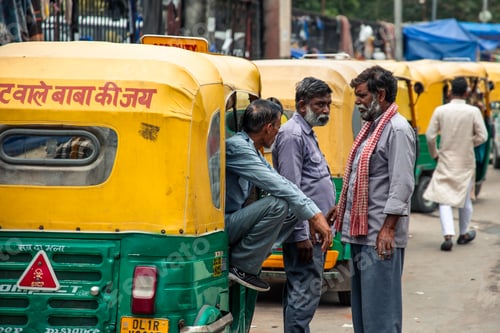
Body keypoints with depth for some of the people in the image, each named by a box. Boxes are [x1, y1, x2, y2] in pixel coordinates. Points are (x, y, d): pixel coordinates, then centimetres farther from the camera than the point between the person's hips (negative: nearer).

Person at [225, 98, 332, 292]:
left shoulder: (251, 150, 13)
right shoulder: (236, 147, -19)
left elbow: (280, 182, 12)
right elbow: (276, 185, -24)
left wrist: (314, 213, 2)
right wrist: (314, 215, -23)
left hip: (234, 220, 10)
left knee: (294, 209, 4)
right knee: (277, 204, -26)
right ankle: (240, 267, -15)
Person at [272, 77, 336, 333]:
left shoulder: (307, 133, 19)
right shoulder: (293, 135, -13)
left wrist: (330, 207, 19)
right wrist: (301, 234, -21)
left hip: (314, 229, 11)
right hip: (305, 231, -11)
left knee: (298, 292, 14)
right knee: (305, 293, -11)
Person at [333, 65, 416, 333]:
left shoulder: (398, 130, -12)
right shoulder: (371, 127, 18)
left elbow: (402, 184, -19)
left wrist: (388, 228, -22)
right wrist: (342, 207, 20)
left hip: (380, 234, -10)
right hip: (361, 231, 10)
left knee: (379, 304, -8)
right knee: (361, 303, 14)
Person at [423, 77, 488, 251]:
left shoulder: (440, 111, -7)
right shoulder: (473, 111, -10)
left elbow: (430, 136, -5)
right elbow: (482, 136, -11)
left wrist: (434, 154, 12)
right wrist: (469, 143, 9)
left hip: (446, 160, 0)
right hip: (466, 162, 0)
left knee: (444, 199, -1)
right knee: (465, 198, 17)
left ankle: (448, 236, -18)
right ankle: (464, 234, 32)